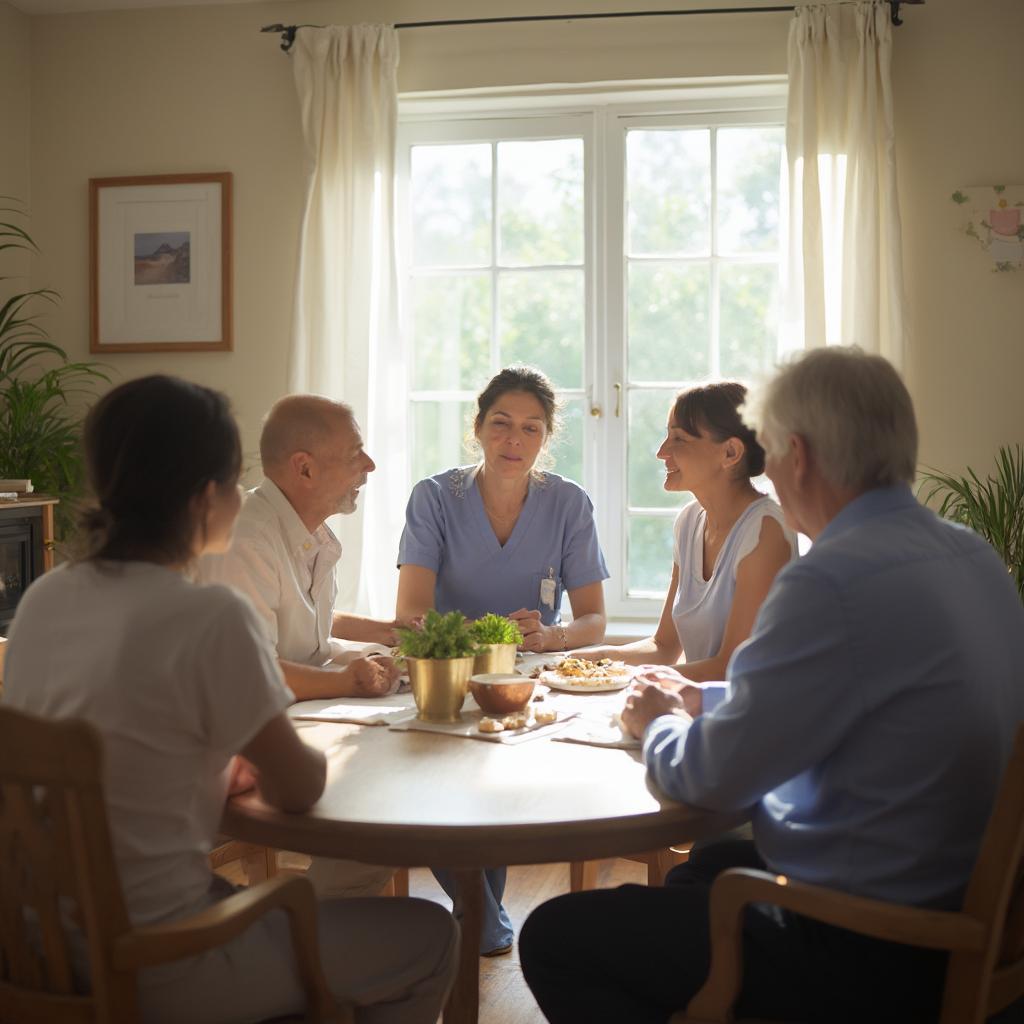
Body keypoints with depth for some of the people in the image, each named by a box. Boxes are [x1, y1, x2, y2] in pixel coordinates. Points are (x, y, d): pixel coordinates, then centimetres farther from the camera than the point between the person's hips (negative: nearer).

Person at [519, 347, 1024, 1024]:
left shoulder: (834, 581, -27)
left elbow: (710, 779, -18)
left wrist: (659, 724, 4)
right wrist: (705, 701, 16)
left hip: (870, 958, -9)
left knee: (553, 938, 0)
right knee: (702, 869, 32)